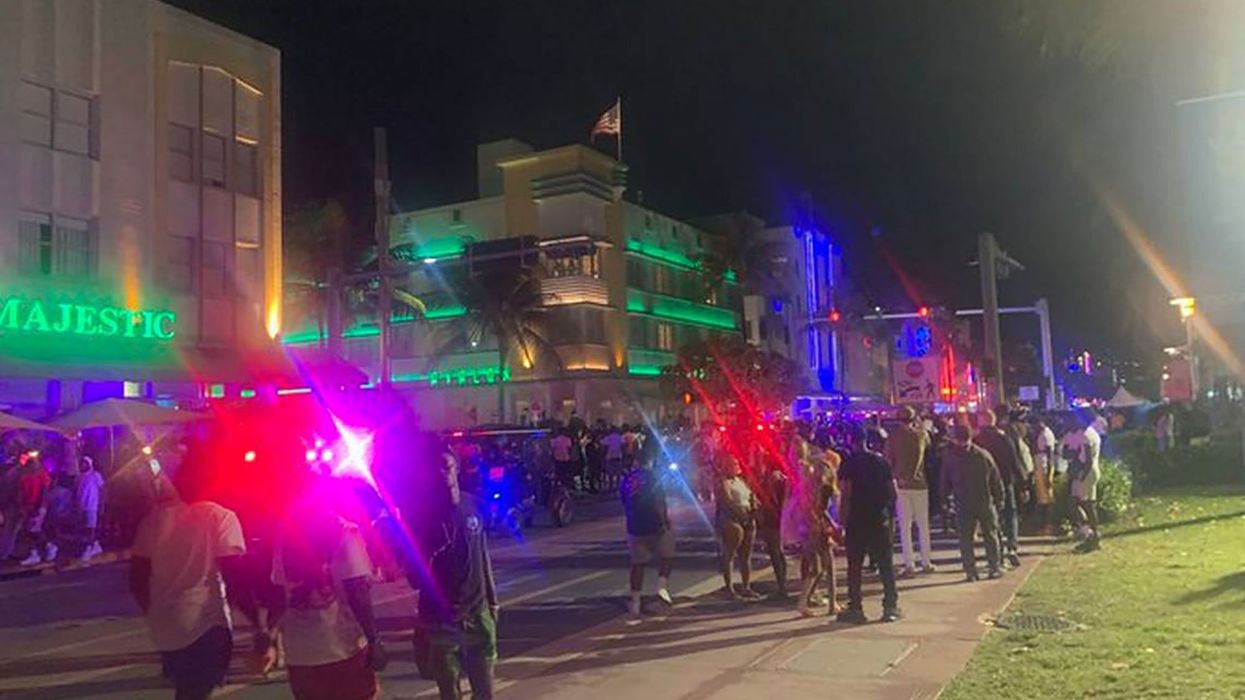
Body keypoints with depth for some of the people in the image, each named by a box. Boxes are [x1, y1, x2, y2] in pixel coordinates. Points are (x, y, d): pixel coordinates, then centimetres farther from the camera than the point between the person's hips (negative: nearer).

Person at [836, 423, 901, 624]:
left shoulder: (849, 463, -7)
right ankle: (890, 607, 11)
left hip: (857, 521, -3)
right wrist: (890, 516, 14)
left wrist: (843, 520, -8)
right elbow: (893, 492, 5)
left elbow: (846, 494, -13)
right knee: (886, 564, 9)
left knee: (854, 566, 4)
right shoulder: (881, 461, 5)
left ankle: (855, 609, 6)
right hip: (881, 520, 3)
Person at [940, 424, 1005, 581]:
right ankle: (994, 568, 16)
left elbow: (945, 483, 0)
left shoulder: (949, 457, -5)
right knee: (990, 536, 14)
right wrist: (999, 499, 9)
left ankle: (970, 571, 3)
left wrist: (945, 497, 15)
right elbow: (996, 481, 1)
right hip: (986, 503, 1)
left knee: (965, 539, 6)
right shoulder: (983, 455, -3)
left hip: (963, 506, -1)